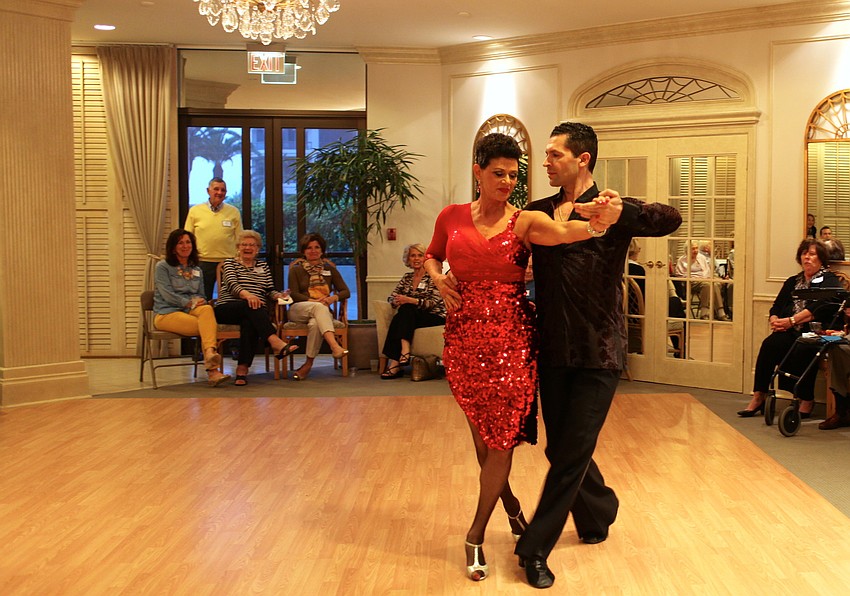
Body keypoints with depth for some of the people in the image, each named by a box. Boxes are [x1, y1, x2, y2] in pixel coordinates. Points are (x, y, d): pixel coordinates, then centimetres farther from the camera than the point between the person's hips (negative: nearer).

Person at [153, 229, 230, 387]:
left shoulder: (197, 270, 23)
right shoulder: (163, 267, 5)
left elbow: (201, 295, 22)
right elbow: (167, 294, -6)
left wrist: (200, 302, -3)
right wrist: (188, 302, -16)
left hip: (190, 311, 5)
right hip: (166, 313, -4)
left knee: (207, 309, -35)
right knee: (210, 325, -31)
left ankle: (210, 353, -54)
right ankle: (213, 370, -40)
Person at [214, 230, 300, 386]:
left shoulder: (263, 267, 25)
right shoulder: (230, 263, 12)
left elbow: (270, 291, 18)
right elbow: (232, 285, -8)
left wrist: (279, 295, -8)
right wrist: (247, 294, -30)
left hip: (257, 313, 2)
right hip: (226, 309, -2)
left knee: (249, 322, -36)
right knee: (250, 306, -37)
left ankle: (242, 369, -45)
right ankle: (275, 342, -56)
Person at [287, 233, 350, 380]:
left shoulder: (329, 269, 19)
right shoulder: (296, 269, 14)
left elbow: (346, 291, 11)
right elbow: (294, 294, 1)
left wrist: (333, 298, -11)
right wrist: (313, 301, -16)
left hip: (323, 311, 1)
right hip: (299, 310, -1)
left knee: (315, 323, -37)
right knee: (319, 307, -37)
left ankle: (308, 364, -31)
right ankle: (334, 346, -56)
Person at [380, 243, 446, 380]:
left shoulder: (432, 276, -3)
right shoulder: (407, 277, 16)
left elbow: (434, 302, -14)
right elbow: (392, 297, 13)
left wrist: (410, 300, -26)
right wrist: (397, 301, -13)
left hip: (435, 317, -5)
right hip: (410, 317, 5)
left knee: (406, 310, -32)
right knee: (397, 320, -29)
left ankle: (395, 364, -39)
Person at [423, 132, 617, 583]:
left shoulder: (525, 222, -4)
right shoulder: (452, 217, 5)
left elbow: (564, 232, -24)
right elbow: (432, 256, 21)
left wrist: (594, 219, -46)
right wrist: (438, 277, -2)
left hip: (511, 335, -2)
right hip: (464, 334, 3)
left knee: (502, 434, -2)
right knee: (481, 430, 12)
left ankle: (476, 535, 12)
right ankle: (509, 503, 39)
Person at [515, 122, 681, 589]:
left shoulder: (612, 211, -6)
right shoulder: (537, 212, 7)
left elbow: (671, 219, -22)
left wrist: (620, 213, -38)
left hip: (597, 353, -4)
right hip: (552, 351, 4)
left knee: (571, 453, -1)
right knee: (560, 448, 14)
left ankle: (535, 548, 10)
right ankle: (598, 513, 40)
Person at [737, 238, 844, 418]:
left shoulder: (830, 280, 5)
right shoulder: (792, 282, 25)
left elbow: (820, 308, -12)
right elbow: (777, 306, 18)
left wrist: (791, 321, -20)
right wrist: (775, 320, -6)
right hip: (791, 333, 5)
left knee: (803, 352, -36)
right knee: (769, 344, -26)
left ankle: (807, 400, -22)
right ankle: (759, 396, -25)